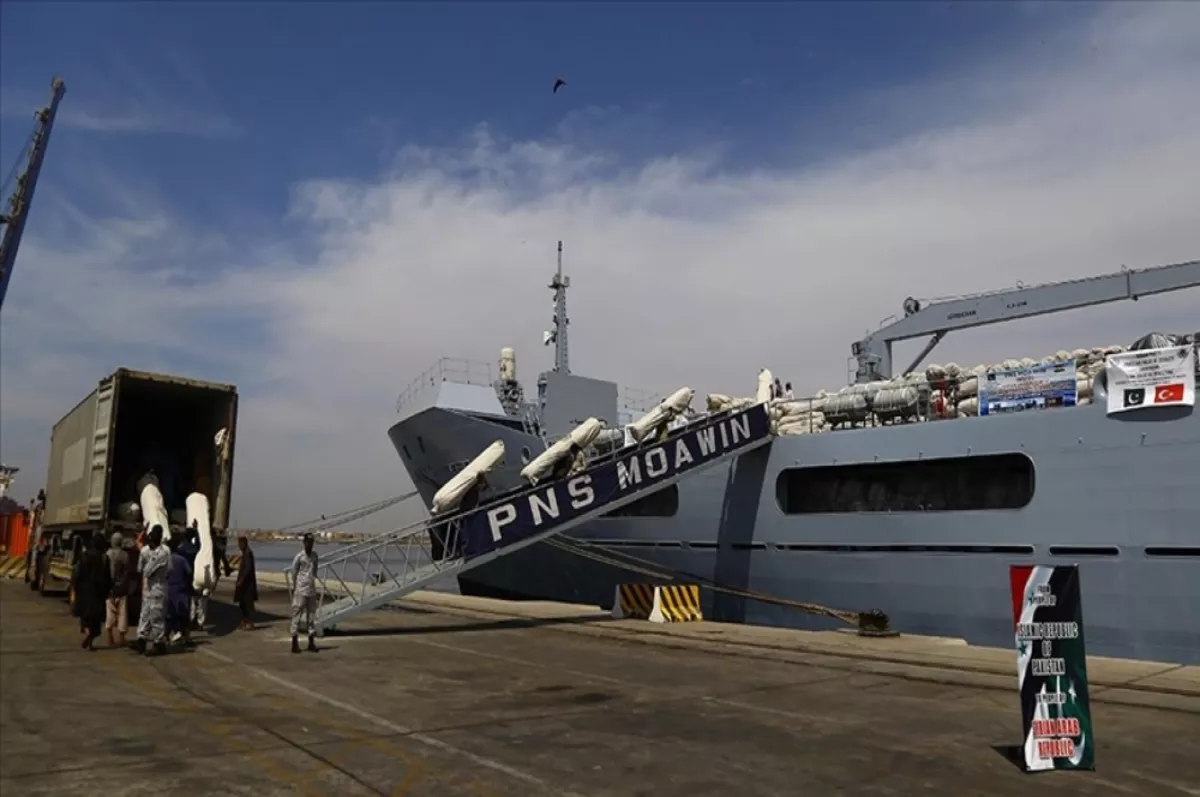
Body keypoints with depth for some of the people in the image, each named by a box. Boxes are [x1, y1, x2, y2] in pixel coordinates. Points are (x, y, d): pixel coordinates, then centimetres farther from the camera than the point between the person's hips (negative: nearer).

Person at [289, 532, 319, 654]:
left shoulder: (315, 555, 9)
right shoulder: (299, 557, -8)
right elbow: (293, 573, -3)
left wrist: (313, 583, 14)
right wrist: (294, 588, -1)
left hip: (312, 590, 6)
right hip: (300, 591, -6)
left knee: (311, 615, 9)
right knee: (297, 615, -3)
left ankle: (311, 642, 15)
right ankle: (294, 643, 1)